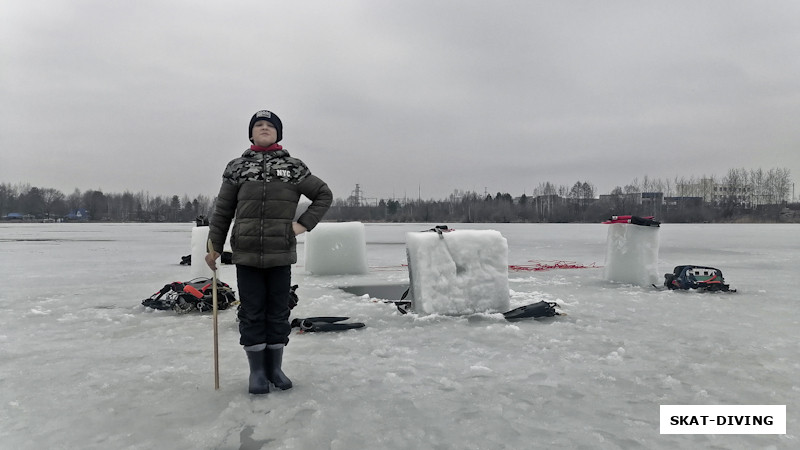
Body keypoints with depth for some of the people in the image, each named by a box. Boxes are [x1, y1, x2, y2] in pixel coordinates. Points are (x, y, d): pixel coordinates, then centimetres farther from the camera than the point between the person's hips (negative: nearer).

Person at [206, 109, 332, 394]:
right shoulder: (237, 168, 6)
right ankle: (257, 371, 18)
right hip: (246, 254, 0)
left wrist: (304, 223, 2)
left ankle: (275, 368, 23)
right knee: (251, 312, 4)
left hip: (281, 255, 0)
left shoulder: (293, 167, 5)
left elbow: (324, 194, 12)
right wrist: (214, 247, 5)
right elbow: (223, 210, 8)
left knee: (278, 312, 9)